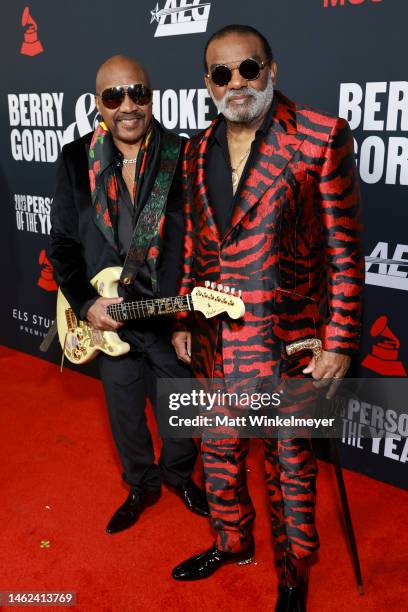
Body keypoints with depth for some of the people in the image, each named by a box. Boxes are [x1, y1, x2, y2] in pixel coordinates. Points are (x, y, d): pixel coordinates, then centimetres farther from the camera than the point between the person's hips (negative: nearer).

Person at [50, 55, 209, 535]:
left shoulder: (183, 158, -9)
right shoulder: (76, 160, -3)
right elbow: (63, 242, 1)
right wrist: (86, 303, -10)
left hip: (175, 316, -1)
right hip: (108, 317, 2)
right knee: (124, 409, 17)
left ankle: (179, 472, 47)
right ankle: (141, 484, 44)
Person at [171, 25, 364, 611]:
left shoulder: (323, 136, -10)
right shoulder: (197, 151, 7)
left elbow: (344, 250, -10)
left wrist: (339, 344, -11)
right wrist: (182, 322, 13)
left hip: (287, 342, -5)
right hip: (213, 342, 5)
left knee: (290, 461, 13)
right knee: (219, 451, 20)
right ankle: (232, 541, 47)